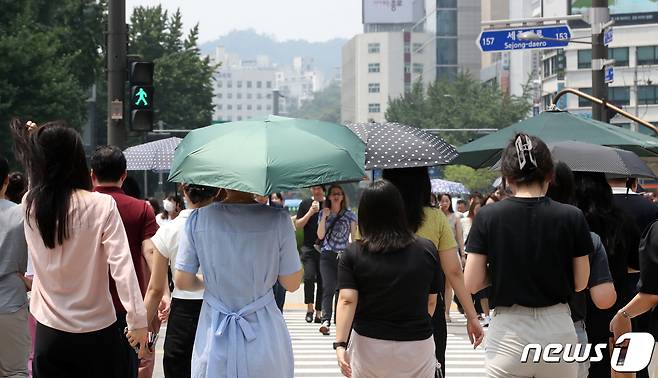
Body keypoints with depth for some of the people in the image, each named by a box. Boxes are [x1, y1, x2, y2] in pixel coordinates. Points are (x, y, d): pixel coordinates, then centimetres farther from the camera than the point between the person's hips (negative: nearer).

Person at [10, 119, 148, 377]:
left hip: (48, 334, 3)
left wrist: (34, 140, 26)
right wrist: (138, 320, -13)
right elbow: (121, 266, -16)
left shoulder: (30, 205, -3)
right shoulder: (102, 206, -13)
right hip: (97, 332, -3)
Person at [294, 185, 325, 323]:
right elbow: (298, 225, 2)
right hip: (309, 247, 0)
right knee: (309, 277, -13)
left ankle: (318, 312, 11)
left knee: (322, 280, 2)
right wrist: (310, 212, -9)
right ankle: (309, 309, 2)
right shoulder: (305, 203, 6)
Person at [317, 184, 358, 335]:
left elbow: (354, 235, 9)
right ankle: (326, 320, -22)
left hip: (344, 255, 0)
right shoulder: (323, 213, 9)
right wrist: (324, 217, -7)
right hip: (327, 255, 0)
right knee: (328, 287, -12)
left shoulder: (349, 215, 7)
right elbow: (320, 235, 2)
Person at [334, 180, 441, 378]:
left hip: (368, 347, 0)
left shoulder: (353, 254, -6)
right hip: (418, 345, 1)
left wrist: (340, 344, -19)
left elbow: (347, 300, -16)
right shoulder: (427, 250, -3)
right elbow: (431, 302, 5)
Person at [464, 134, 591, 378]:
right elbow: (580, 283, 2)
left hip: (508, 333, -1)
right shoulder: (572, 218, -5)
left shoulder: (488, 216, -6)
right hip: (558, 330, 1)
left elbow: (471, 284, -5)